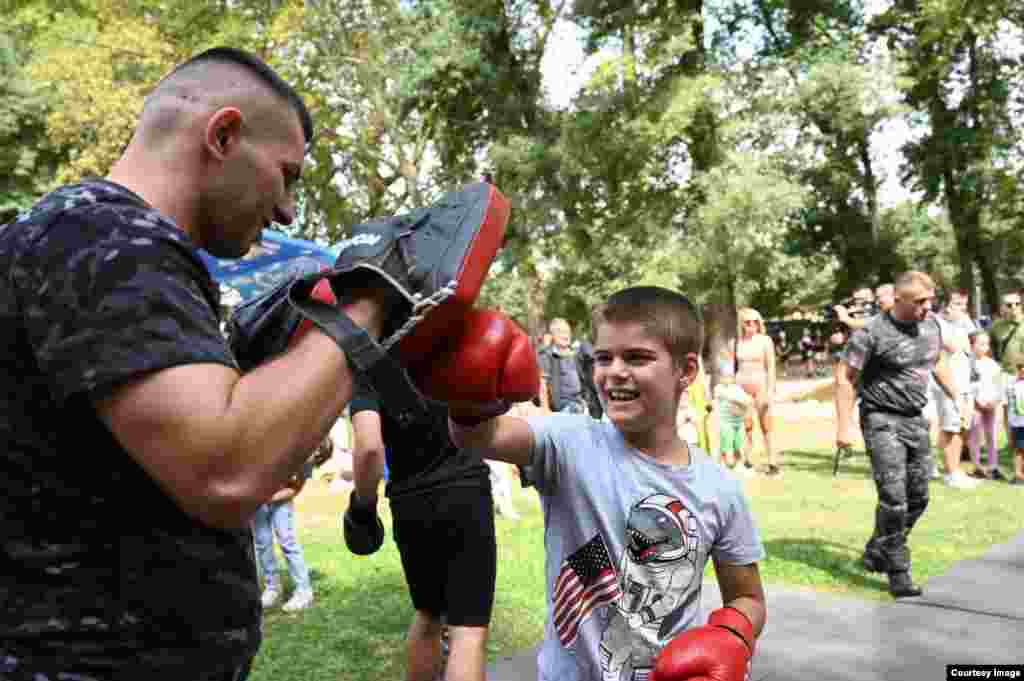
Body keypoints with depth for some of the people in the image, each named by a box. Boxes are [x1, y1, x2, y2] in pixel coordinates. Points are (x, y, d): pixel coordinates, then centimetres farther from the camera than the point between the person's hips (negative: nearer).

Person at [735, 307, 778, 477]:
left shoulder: (765, 340, 0)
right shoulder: (737, 341, 7)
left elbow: (771, 367, -4)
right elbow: (734, 366, 11)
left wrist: (770, 390, -11)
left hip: (760, 385, -3)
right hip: (741, 386, 3)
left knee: (766, 427, -3)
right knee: (745, 427, 5)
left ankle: (773, 464, 1)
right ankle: (746, 462, 11)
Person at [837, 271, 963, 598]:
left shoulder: (931, 325, 5)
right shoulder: (872, 333, -17)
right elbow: (846, 378, -13)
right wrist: (845, 426, -16)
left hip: (916, 420, 7)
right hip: (882, 421, -7)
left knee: (918, 497, 9)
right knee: (894, 498, -10)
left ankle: (876, 553, 26)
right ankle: (898, 573, 3)